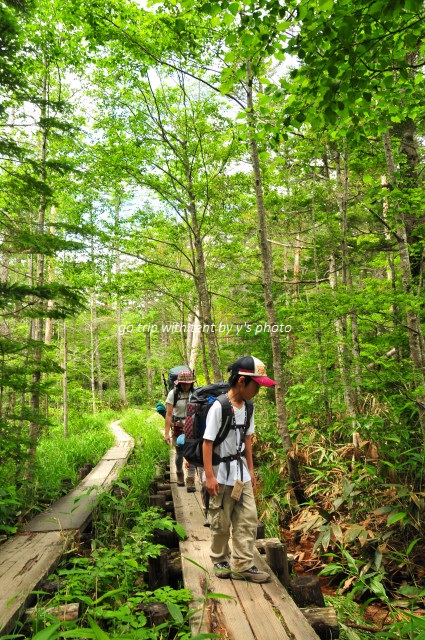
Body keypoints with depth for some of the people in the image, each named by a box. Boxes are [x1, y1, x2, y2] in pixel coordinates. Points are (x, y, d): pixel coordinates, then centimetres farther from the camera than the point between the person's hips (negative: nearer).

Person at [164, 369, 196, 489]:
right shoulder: (173, 393, -10)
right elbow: (168, 414, -11)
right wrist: (167, 433, -15)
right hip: (178, 427, 0)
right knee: (179, 454, 13)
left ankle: (191, 481, 4)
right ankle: (179, 475, 39)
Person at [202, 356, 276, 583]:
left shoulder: (247, 407, 2)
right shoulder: (219, 407, -21)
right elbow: (207, 442, -19)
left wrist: (250, 469, 13)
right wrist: (209, 476, -20)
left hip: (241, 473, 7)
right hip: (221, 475, -7)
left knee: (247, 519, 8)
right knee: (221, 522, 10)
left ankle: (242, 566, 21)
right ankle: (220, 560, 32)